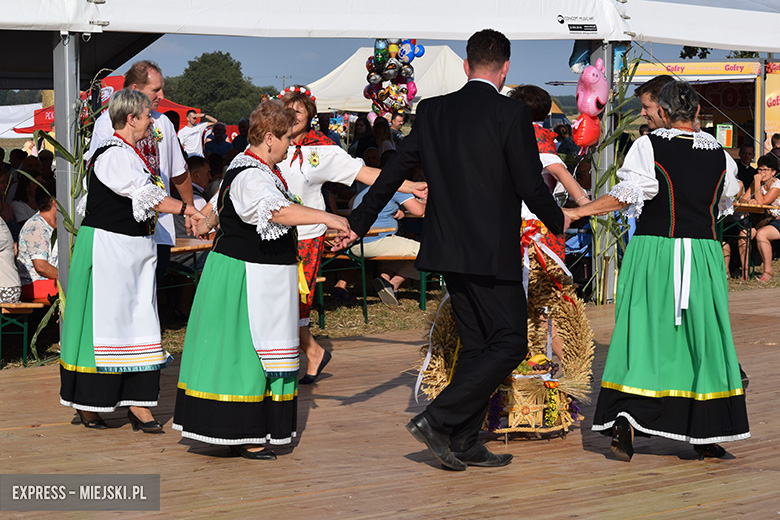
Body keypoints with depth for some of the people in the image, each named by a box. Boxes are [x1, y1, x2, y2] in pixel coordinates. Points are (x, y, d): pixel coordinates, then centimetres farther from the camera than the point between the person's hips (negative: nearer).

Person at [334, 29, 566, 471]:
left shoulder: (432, 111, 6)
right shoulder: (511, 114, -11)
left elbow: (394, 171, 11)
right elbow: (531, 185, -10)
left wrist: (357, 224, 20)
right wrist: (558, 221, 10)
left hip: (449, 250, 7)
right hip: (493, 253, -7)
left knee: (477, 345, 15)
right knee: (510, 344, 0)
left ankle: (465, 443, 15)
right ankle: (437, 420, -9)